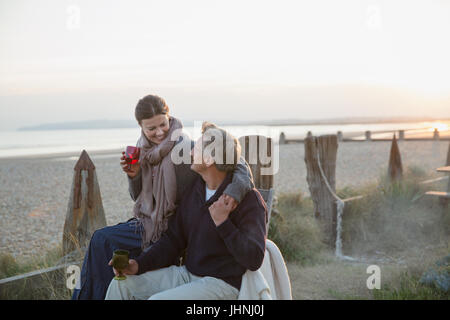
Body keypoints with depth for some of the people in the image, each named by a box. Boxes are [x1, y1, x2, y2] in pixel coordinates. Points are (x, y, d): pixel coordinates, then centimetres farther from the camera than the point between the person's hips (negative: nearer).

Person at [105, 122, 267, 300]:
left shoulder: (248, 198, -16)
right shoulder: (195, 191, 8)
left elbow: (254, 260, -21)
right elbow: (173, 239, 13)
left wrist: (222, 223, -26)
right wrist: (139, 264, -1)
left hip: (222, 284, -8)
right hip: (187, 272, 8)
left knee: (157, 299, -27)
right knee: (121, 283, -1)